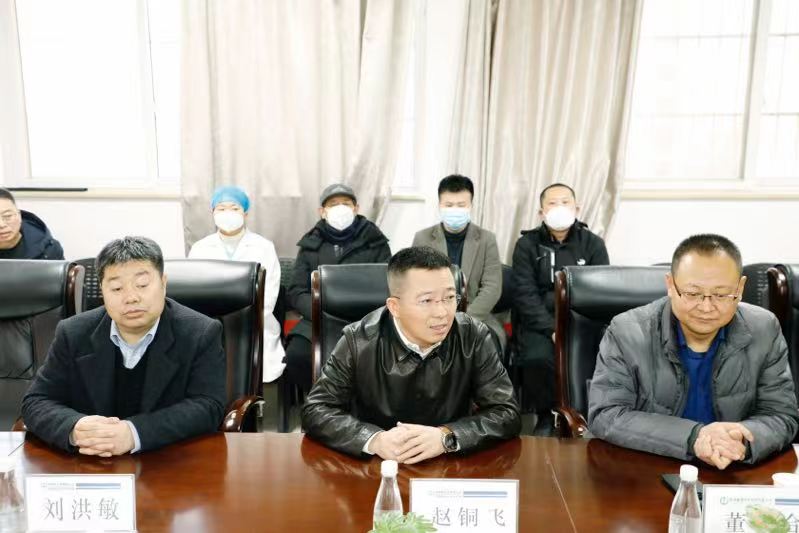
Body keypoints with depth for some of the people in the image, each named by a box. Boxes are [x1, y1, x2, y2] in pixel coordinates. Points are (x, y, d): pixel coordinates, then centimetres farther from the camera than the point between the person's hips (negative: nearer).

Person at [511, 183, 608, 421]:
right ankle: (546, 417, -4)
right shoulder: (527, 244, 4)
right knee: (538, 357, -31)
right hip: (539, 322, -1)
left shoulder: (593, 244, 8)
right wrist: (553, 329, -17)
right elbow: (525, 294, -4)